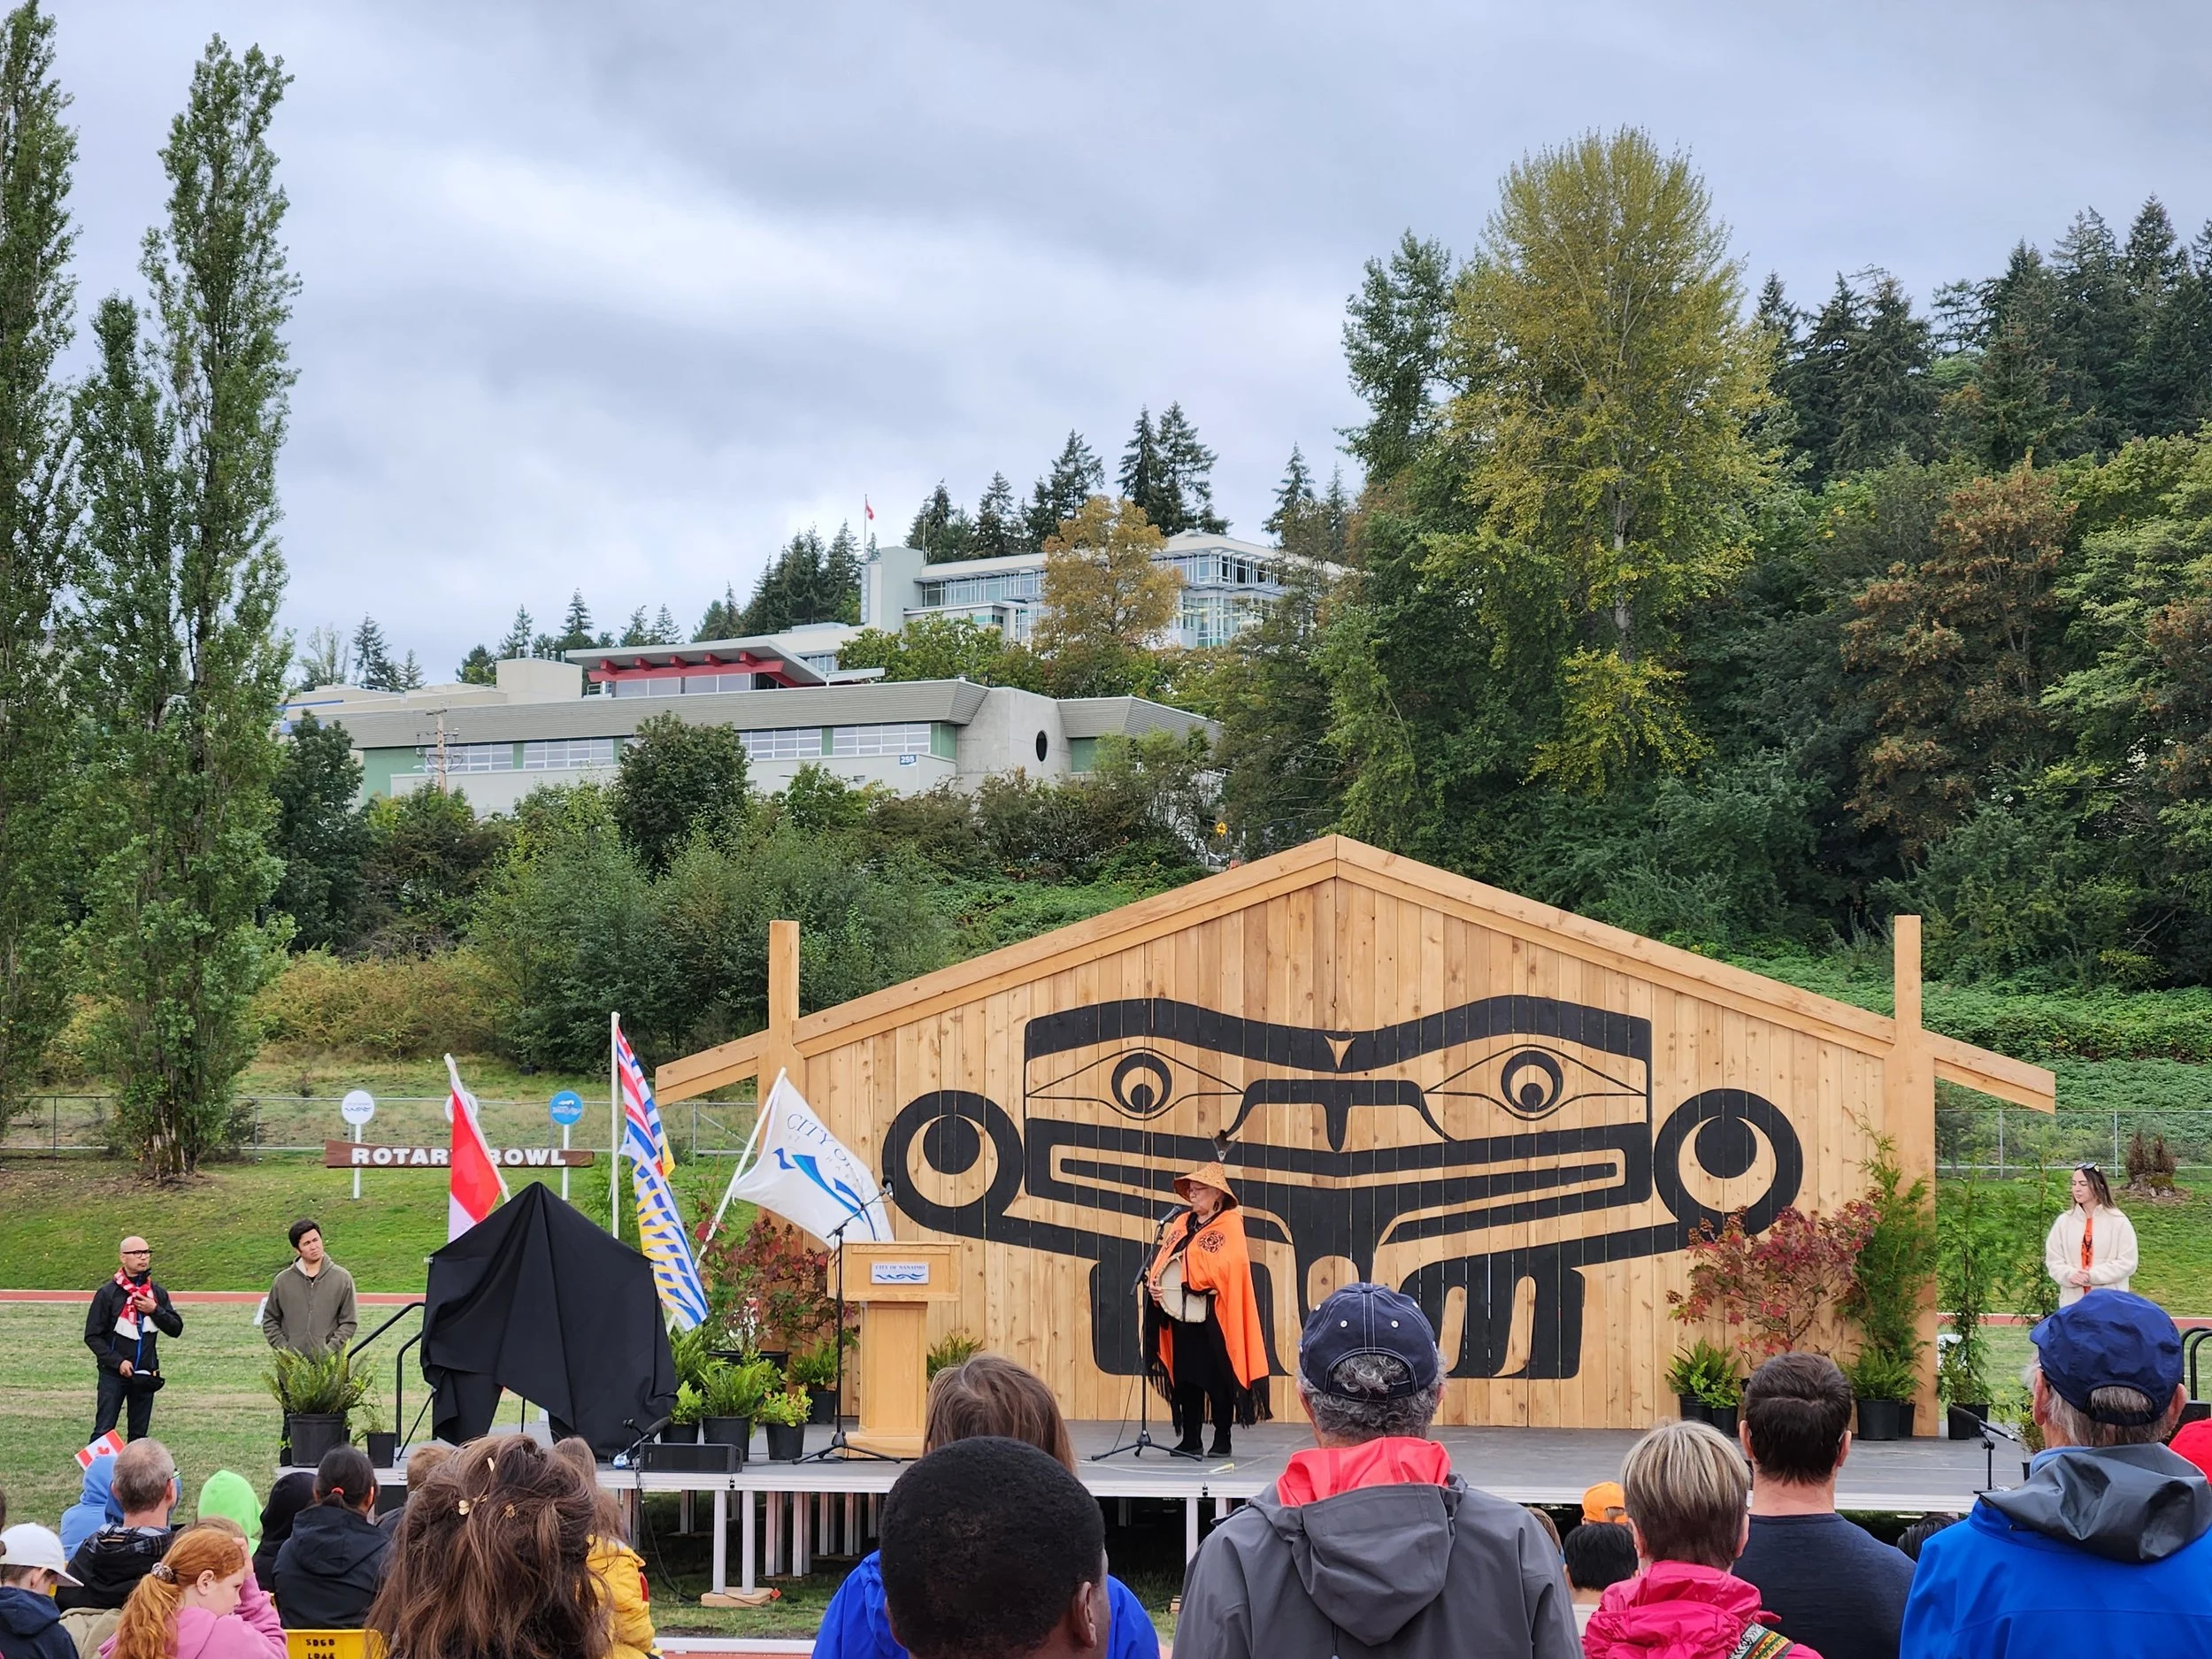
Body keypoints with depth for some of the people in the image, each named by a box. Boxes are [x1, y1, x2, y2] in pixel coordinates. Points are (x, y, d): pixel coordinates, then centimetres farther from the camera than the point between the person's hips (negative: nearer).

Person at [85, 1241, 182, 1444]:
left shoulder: (157, 1293, 6)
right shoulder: (107, 1293, -7)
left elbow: (176, 1329, 6)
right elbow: (92, 1336, -6)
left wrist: (155, 1310, -11)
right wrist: (118, 1361, -15)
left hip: (145, 1376, 4)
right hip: (113, 1374, -4)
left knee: (139, 1434, 9)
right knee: (103, 1431, -7)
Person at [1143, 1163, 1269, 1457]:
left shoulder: (1229, 1224, -3)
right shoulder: (1181, 1223, 16)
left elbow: (1226, 1267, -16)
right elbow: (1162, 1259, 12)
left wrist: (1188, 1282, -21)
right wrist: (1154, 1283, -8)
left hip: (1214, 1317, -6)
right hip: (1180, 1315, 6)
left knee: (1217, 1378, -2)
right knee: (1185, 1377, 6)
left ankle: (1222, 1440, 5)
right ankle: (1190, 1439, 12)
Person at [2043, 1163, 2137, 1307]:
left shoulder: (2118, 1222, -2)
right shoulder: (2064, 1222, 7)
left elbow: (2127, 1263, -6)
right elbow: (2053, 1260, 6)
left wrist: (2093, 1275, -15)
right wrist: (2069, 1275, -15)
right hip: (2072, 1303, 3)